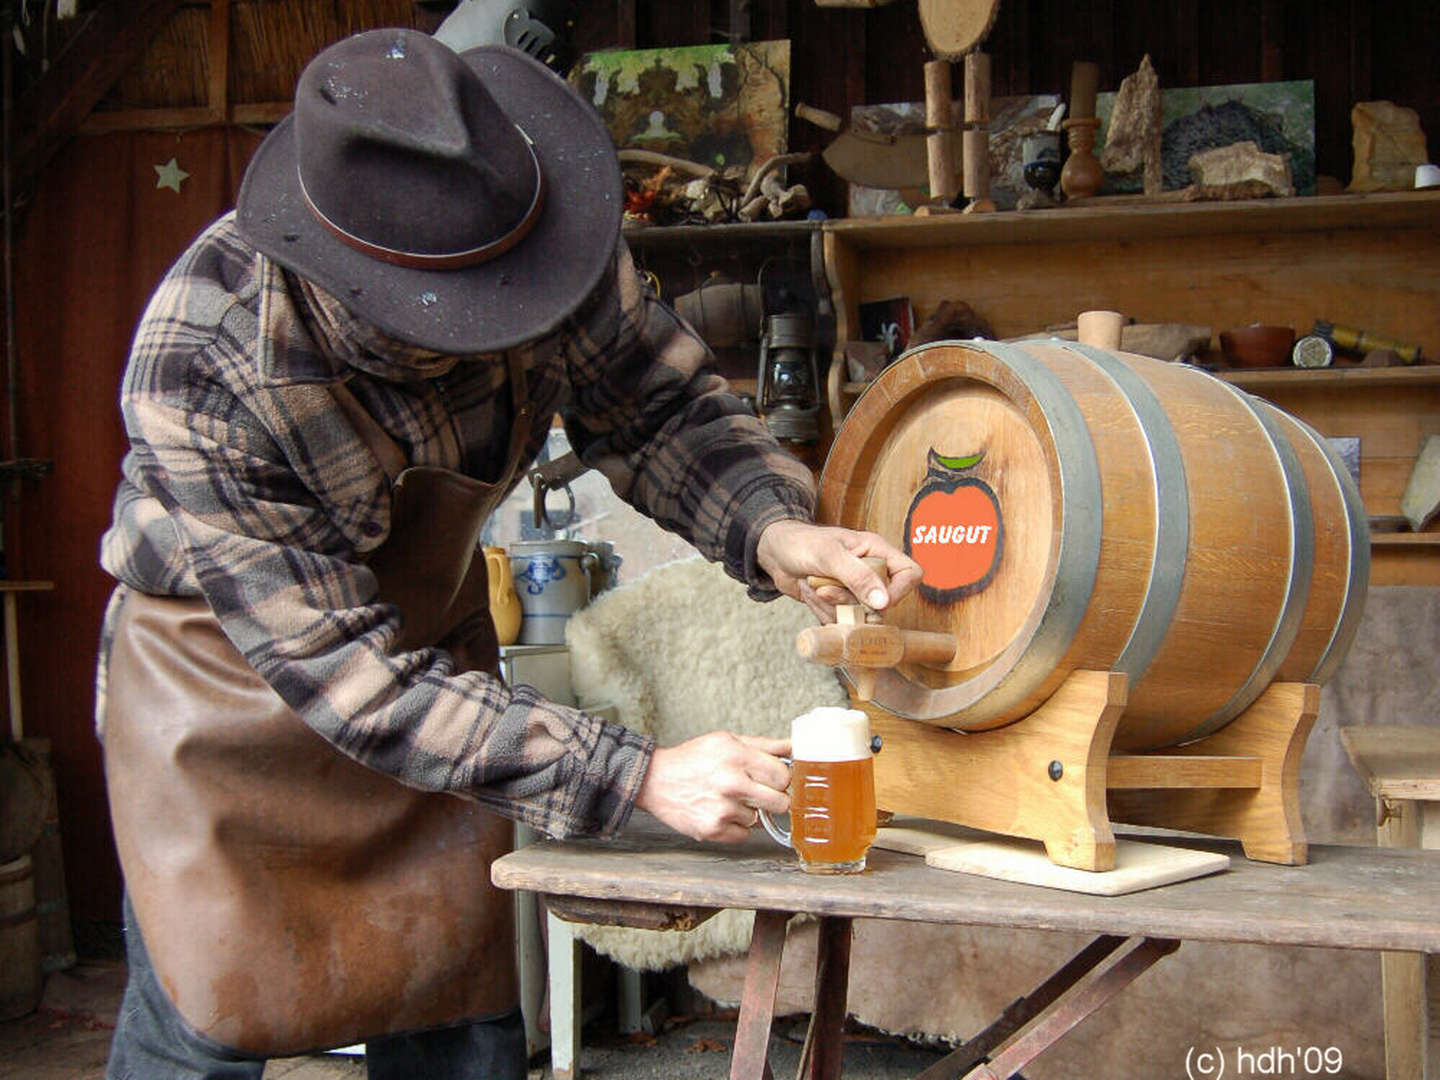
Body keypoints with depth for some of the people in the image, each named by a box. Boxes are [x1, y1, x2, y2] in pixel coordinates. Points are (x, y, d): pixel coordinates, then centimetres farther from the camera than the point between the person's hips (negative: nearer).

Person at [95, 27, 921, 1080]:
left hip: (431, 637, 4)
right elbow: (347, 676, -31)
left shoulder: (555, 234, -24)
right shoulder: (201, 371, -35)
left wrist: (769, 524, -28)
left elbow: (663, 406, -6)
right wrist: (637, 776, -34)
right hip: (229, 672, -4)